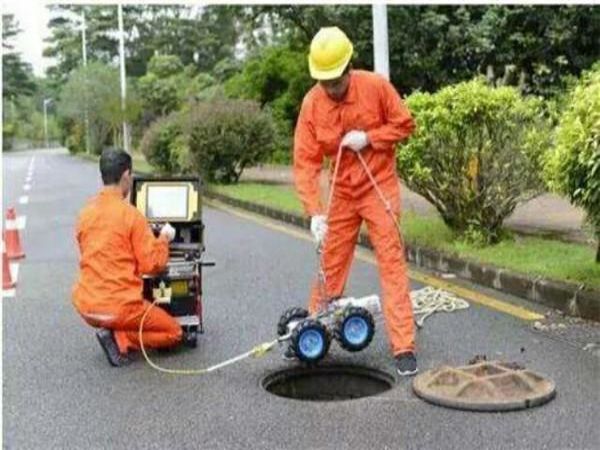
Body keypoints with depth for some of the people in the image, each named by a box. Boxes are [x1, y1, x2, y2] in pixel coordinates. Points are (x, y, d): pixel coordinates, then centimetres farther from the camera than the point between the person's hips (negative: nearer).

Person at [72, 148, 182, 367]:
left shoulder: (85, 212, 5)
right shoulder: (131, 214, -14)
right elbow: (152, 264, -13)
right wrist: (164, 238, 5)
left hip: (86, 306, 7)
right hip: (119, 307, -7)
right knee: (173, 332, 14)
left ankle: (113, 334, 6)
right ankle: (120, 339, -7)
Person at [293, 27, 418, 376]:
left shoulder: (376, 86, -13)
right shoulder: (312, 104, -10)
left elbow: (405, 125, -3)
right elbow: (305, 162, -13)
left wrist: (368, 138, -19)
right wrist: (315, 212, -22)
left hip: (380, 187, -2)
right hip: (342, 193, 2)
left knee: (392, 264, -5)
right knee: (330, 265, 11)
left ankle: (404, 347, -2)